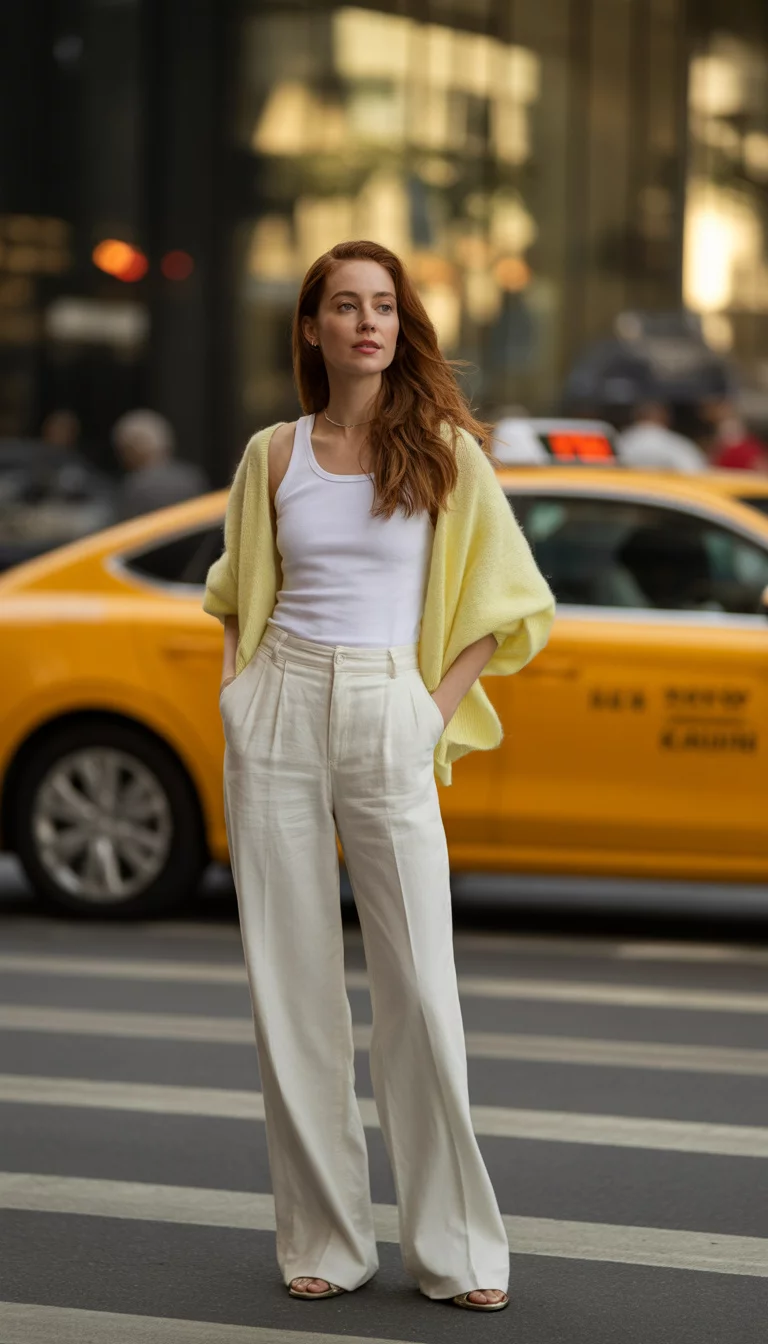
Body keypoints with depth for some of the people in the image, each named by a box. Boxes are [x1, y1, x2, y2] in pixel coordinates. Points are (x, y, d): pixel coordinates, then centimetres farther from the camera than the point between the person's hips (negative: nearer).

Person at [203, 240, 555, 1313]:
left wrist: (438, 708, -2)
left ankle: (455, 1245, 6)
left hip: (389, 718, -2)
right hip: (277, 718, 2)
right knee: (292, 983, 3)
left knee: (420, 985, -5)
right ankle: (324, 1237, 12)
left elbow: (505, 599, 6)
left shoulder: (445, 449, 2)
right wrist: (240, 694, 8)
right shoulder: (274, 453, 8)